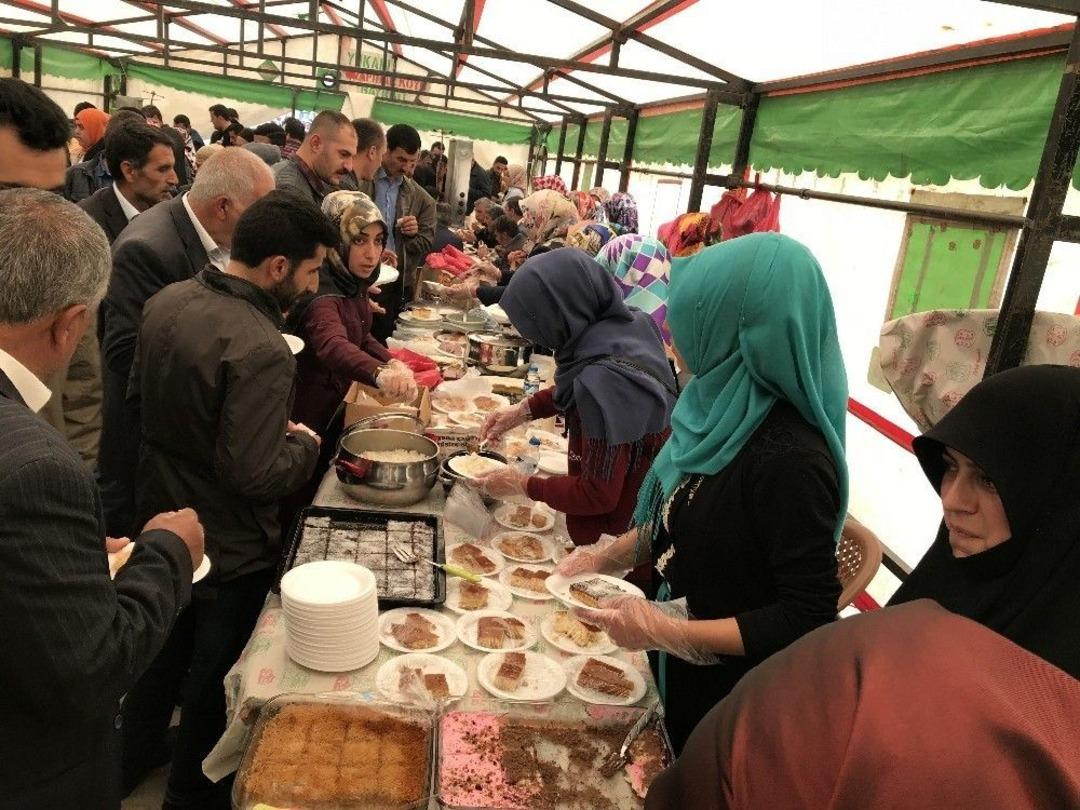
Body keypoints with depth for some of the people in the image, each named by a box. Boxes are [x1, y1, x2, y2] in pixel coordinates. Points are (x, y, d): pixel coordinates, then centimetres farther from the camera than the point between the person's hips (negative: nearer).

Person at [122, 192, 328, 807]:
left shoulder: (167, 301, -7)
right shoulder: (261, 350, -32)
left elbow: (140, 401, 6)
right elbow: (252, 476, -31)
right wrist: (303, 443, -13)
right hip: (231, 547, -7)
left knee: (166, 647, 29)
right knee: (215, 672, 17)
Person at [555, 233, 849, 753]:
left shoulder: (789, 459, -32)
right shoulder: (723, 408, -7)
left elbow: (809, 617, -27)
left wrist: (669, 631, -27)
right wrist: (606, 557, 2)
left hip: (727, 693, -7)